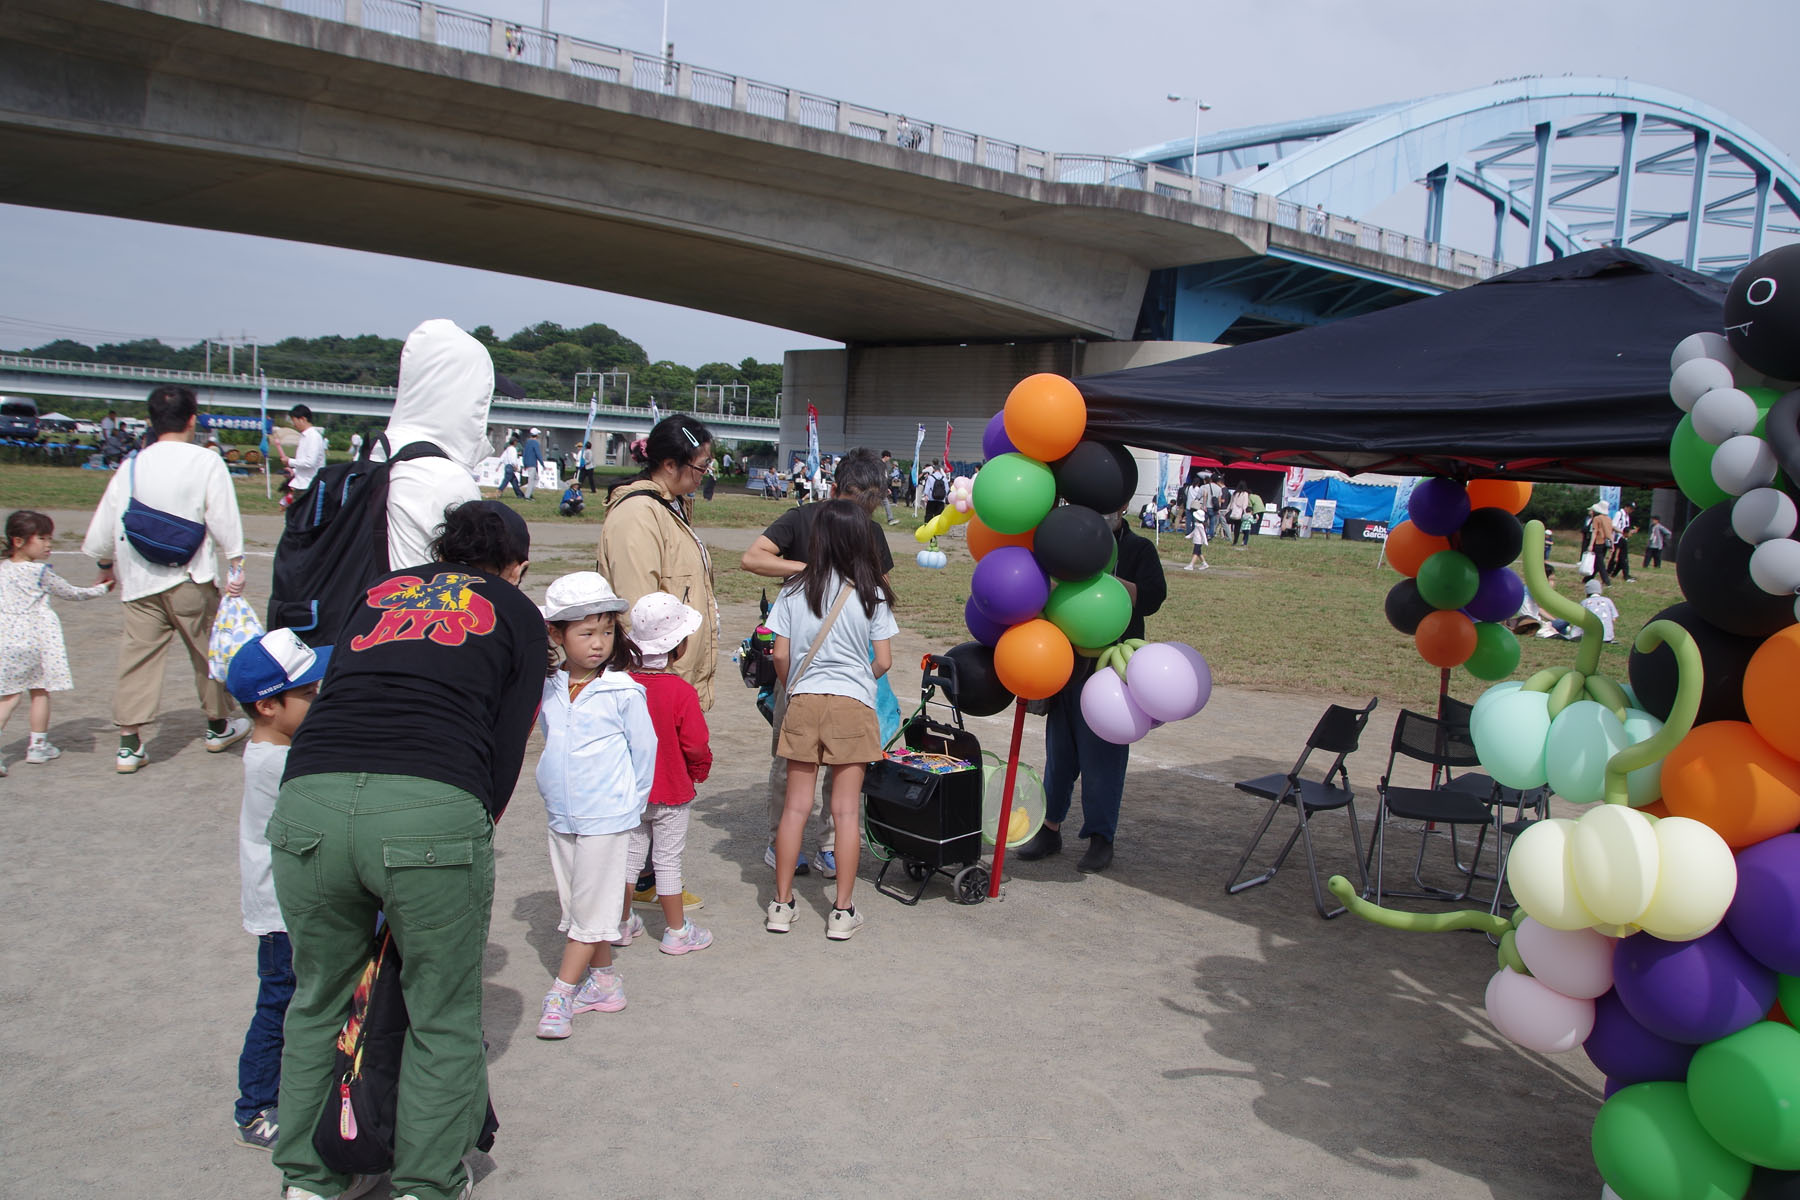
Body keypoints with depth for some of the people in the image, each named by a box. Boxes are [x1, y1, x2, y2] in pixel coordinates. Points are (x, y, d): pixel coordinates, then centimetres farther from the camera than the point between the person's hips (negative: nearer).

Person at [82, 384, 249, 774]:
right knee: (208, 651, 12)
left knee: (138, 656, 6)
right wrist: (236, 567, -5)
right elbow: (224, 522, -11)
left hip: (139, 581, 3)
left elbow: (102, 528, 12)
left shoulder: (131, 467, 5)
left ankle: (128, 743, 4)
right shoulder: (206, 463, -8)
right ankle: (218, 727, 27)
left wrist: (106, 564, 28)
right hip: (191, 580, -3)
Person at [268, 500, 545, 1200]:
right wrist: (475, 827, 20)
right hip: (433, 809, -4)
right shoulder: (518, 615, 18)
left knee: (318, 1003, 25)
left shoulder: (380, 590, 27)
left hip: (309, 798, 4)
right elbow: (506, 753, 10)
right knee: (443, 1018, 16)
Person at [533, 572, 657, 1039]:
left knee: (592, 908, 0)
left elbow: (644, 750, -5)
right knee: (575, 904, 14)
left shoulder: (623, 691, -12)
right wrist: (554, 790, 13)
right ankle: (603, 981, 28)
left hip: (606, 816, -5)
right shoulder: (547, 688, 1)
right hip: (560, 816, 6)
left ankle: (561, 993, 9)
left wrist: (631, 803, 0)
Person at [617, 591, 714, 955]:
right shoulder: (681, 691, -21)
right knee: (668, 860, 6)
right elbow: (697, 744, -16)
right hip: (671, 790, -4)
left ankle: (623, 922, 29)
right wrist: (700, 772, 4)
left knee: (631, 853, 17)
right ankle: (676, 931, 16)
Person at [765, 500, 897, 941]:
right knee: (846, 810, 4)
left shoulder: (795, 590, -2)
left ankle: (782, 904, 15)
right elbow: (883, 661, -3)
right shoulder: (872, 594, -4)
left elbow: (781, 656, -1)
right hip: (853, 705, -1)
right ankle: (842, 910, 9)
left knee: (796, 805, 9)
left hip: (803, 704, 1)